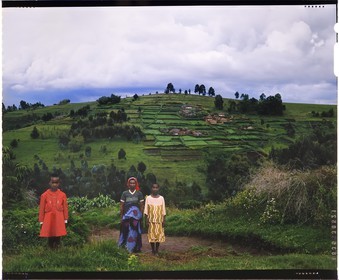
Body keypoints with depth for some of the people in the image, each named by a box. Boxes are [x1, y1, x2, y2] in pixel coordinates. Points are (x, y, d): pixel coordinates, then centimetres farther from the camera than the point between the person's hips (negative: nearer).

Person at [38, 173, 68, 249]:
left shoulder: (62, 195, -1)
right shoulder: (44, 195, -4)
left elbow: (65, 208, 4)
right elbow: (41, 209, 1)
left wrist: (65, 221, 5)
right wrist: (41, 222, 2)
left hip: (59, 220, 1)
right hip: (48, 220, -1)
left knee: (58, 238, 5)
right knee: (50, 239, 6)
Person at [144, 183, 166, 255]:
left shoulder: (161, 198, 3)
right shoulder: (148, 198, 1)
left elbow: (163, 210, 5)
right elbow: (146, 211, 2)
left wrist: (164, 221, 1)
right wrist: (146, 221, -3)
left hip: (159, 220, 1)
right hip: (151, 220, 0)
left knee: (159, 235, 1)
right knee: (151, 235, 1)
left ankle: (157, 250, 13)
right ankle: (153, 250, 13)